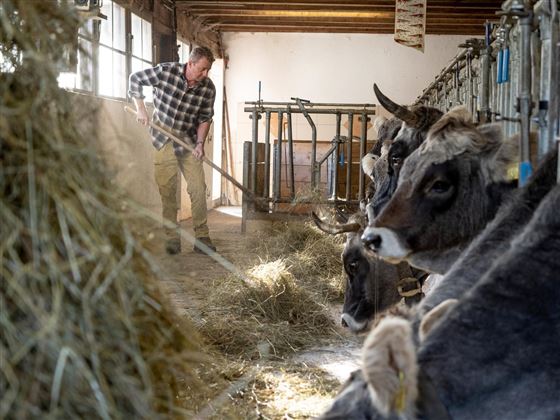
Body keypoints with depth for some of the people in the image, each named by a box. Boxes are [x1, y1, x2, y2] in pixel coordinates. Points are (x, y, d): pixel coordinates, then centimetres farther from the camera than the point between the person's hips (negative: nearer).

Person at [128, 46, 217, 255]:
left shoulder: (208, 88, -8)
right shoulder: (166, 71, -15)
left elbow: (205, 118, 3)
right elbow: (135, 78, 0)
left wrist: (200, 143, -9)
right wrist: (141, 108, -5)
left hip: (189, 143, 2)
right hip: (163, 141, -2)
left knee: (198, 188, -3)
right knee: (167, 190, 0)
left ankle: (202, 237, 6)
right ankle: (171, 239, 9)